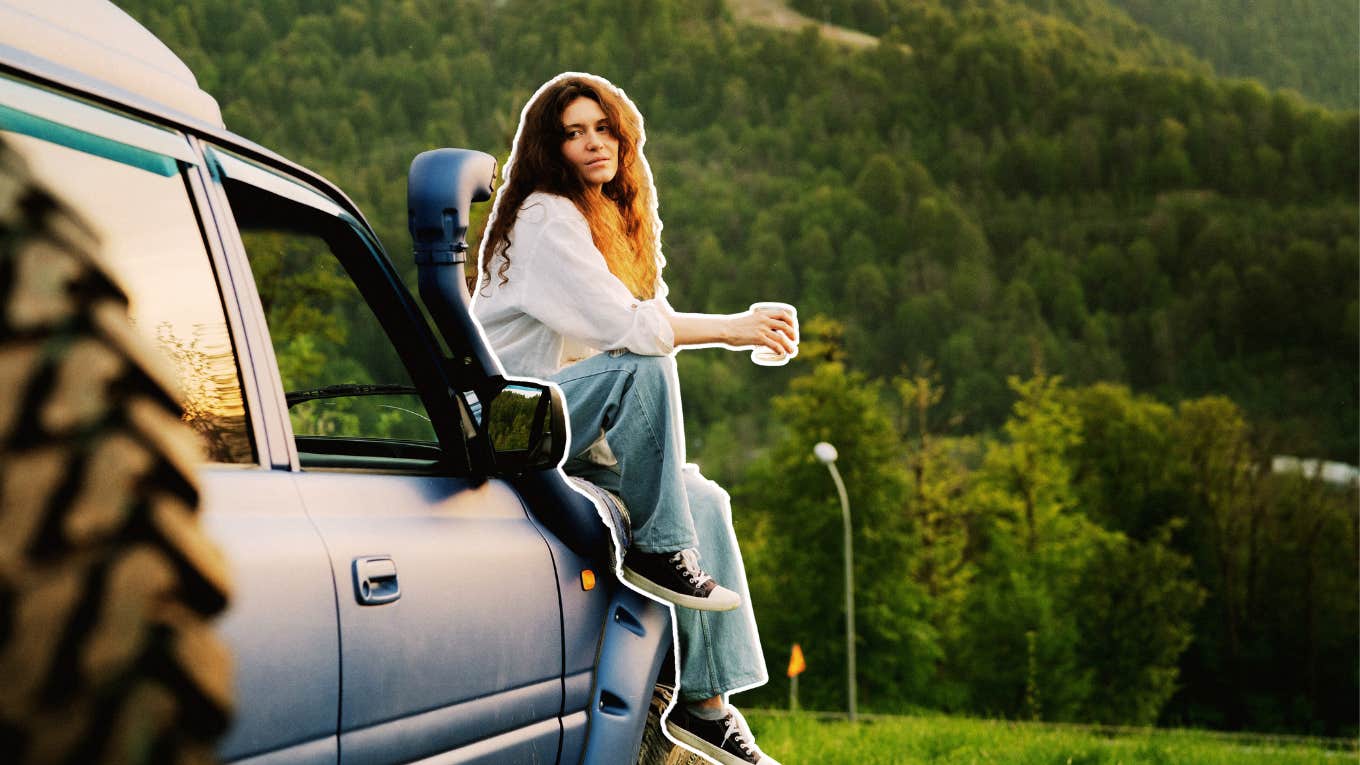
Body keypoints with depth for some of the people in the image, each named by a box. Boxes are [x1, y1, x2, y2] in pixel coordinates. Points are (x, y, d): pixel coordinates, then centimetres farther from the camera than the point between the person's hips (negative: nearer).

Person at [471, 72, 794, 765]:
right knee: (642, 367, -30)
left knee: (704, 498, -5)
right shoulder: (546, 219, -14)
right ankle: (657, 550, -23)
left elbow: (651, 320, 17)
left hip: (568, 432, 9)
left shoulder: (617, 220, 16)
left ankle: (706, 702, -8)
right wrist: (731, 329, -17)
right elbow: (621, 325, -24)